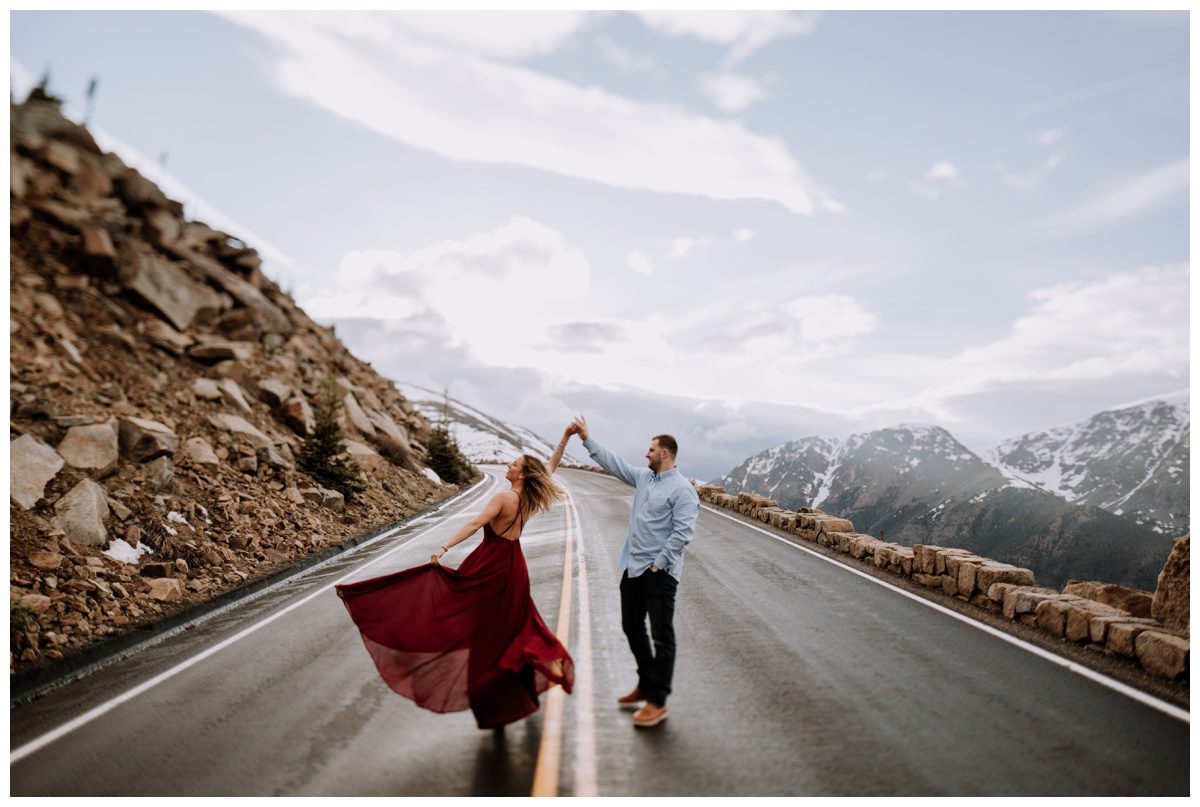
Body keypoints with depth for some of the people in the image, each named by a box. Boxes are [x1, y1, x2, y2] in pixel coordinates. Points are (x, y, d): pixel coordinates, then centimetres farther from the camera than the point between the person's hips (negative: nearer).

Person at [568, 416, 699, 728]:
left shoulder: (682, 489, -14)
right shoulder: (644, 477, 10)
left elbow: (683, 532, -20)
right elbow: (613, 462, 17)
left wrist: (659, 563, -17)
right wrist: (587, 439, 16)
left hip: (659, 573, -9)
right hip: (633, 568, 9)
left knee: (662, 635, 0)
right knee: (632, 626, 18)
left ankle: (657, 702, 8)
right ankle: (646, 685, 34)